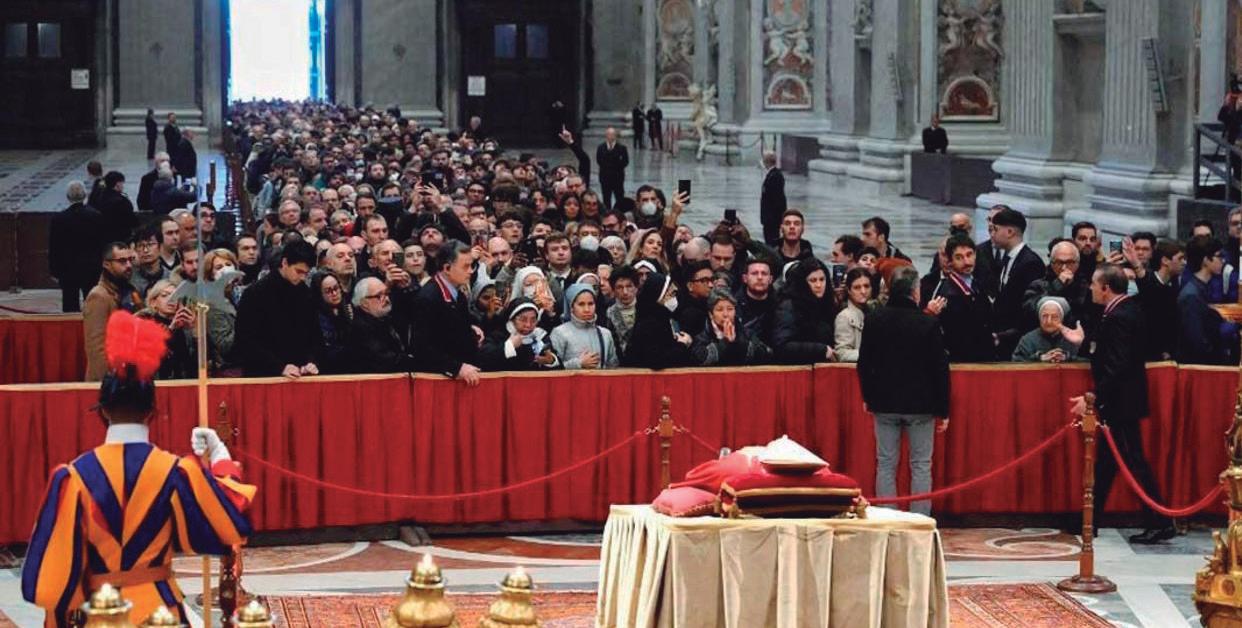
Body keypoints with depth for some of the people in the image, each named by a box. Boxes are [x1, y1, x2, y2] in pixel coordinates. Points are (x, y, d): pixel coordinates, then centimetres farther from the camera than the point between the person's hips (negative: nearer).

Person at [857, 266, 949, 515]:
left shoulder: (874, 320, -2)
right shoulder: (928, 324, -10)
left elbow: (864, 364, 5)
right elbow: (940, 369, -7)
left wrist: (868, 397, 17)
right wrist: (943, 410, 1)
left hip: (885, 402, 2)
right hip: (920, 405, -2)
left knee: (886, 464, 7)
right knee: (921, 465, 4)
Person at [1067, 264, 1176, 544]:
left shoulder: (1119, 318, -21)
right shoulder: (1129, 309, 9)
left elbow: (1117, 367, -26)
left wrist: (1094, 399, -25)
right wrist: (1085, 342, 17)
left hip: (1121, 402, -11)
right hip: (1121, 401, 11)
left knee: (1133, 460, -5)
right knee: (1105, 462, 15)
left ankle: (1159, 523, 0)